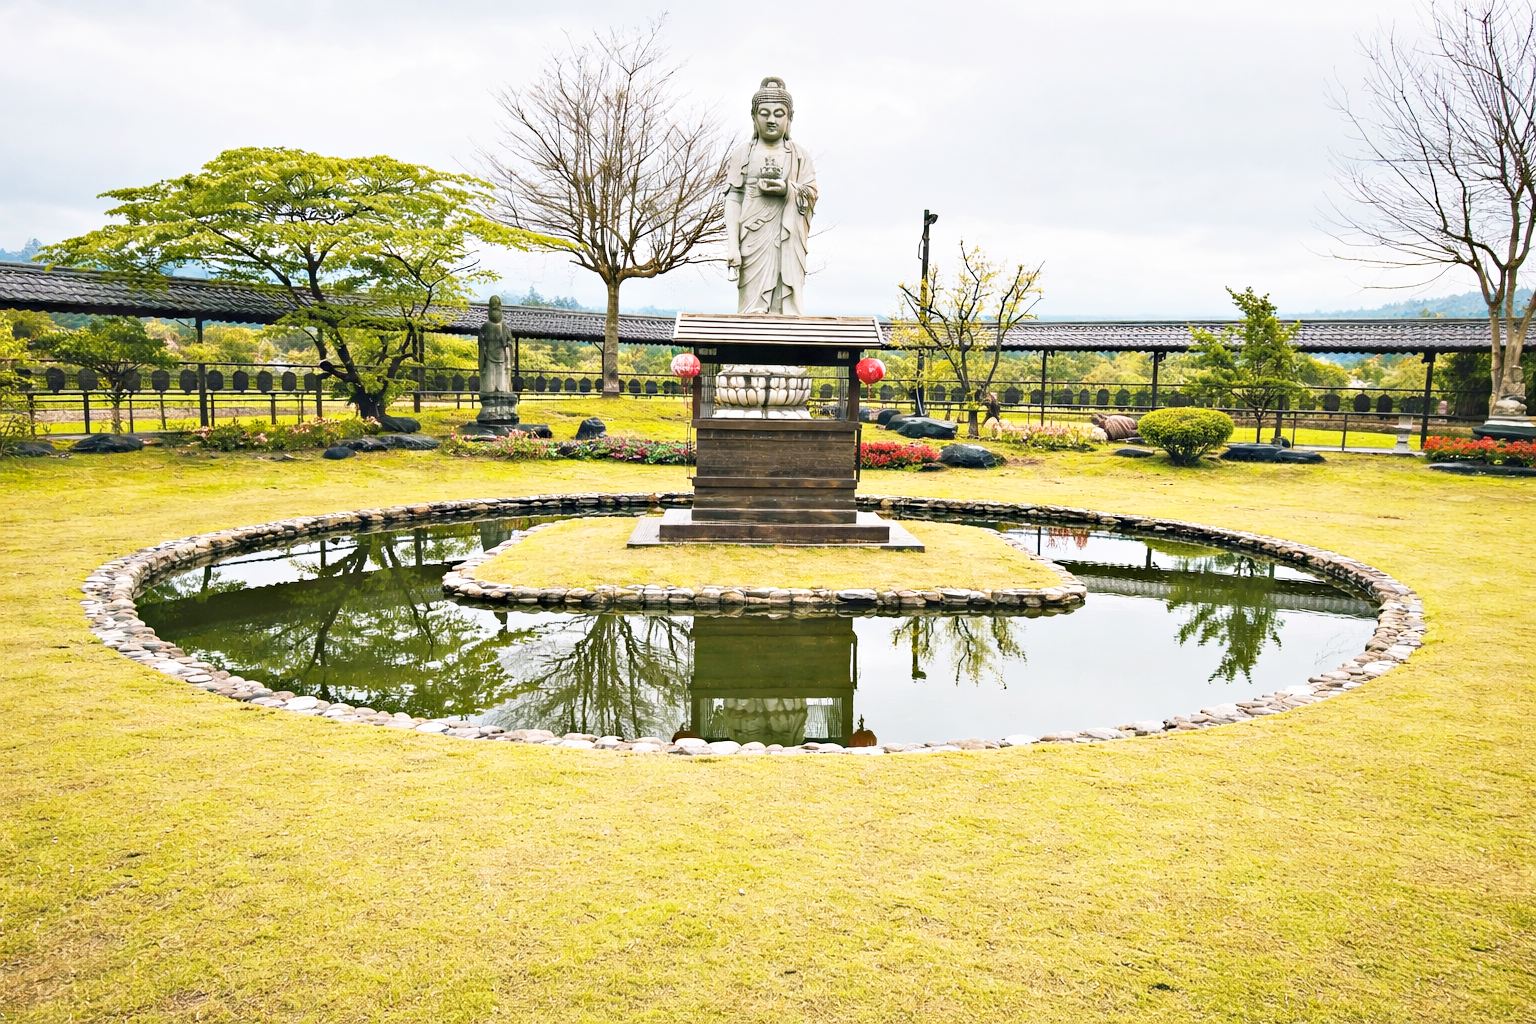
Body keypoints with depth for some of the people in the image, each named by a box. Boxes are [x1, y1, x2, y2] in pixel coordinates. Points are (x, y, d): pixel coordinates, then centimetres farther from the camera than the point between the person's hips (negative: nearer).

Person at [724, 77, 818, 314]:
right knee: (753, 306, -8)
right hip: (754, 239, -1)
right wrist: (732, 245, -8)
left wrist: (788, 189, -12)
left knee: (787, 306, -4)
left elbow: (812, 197, 9)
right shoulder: (742, 153, 10)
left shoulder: (800, 156, 15)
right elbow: (733, 199, 3)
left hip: (789, 241, 2)